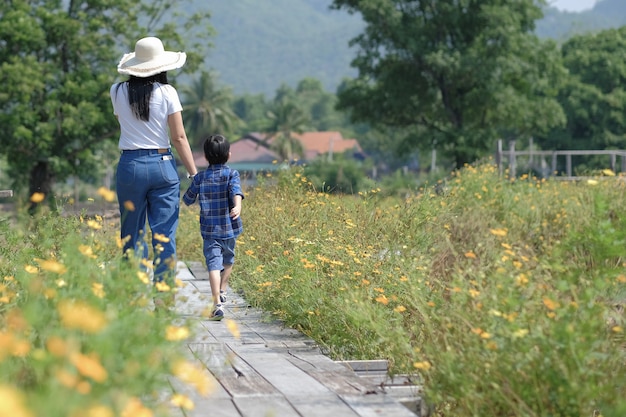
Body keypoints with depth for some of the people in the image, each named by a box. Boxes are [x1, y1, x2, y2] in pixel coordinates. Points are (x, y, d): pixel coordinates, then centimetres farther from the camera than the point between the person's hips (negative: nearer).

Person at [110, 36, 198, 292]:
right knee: (165, 237, 1)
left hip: (130, 166, 2)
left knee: (132, 235, 8)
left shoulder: (118, 92, 2)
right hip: (162, 166, -1)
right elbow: (179, 138, -5)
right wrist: (194, 174, -1)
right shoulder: (167, 93, -4)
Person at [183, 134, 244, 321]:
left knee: (214, 265, -8)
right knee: (228, 260, 26)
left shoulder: (200, 177, 0)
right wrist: (238, 207, -40)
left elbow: (188, 200, 10)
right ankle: (222, 291, 43)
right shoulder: (231, 174, -4)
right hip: (229, 229, 1)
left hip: (209, 230, -1)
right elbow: (236, 192, -24)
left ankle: (217, 304, -23)